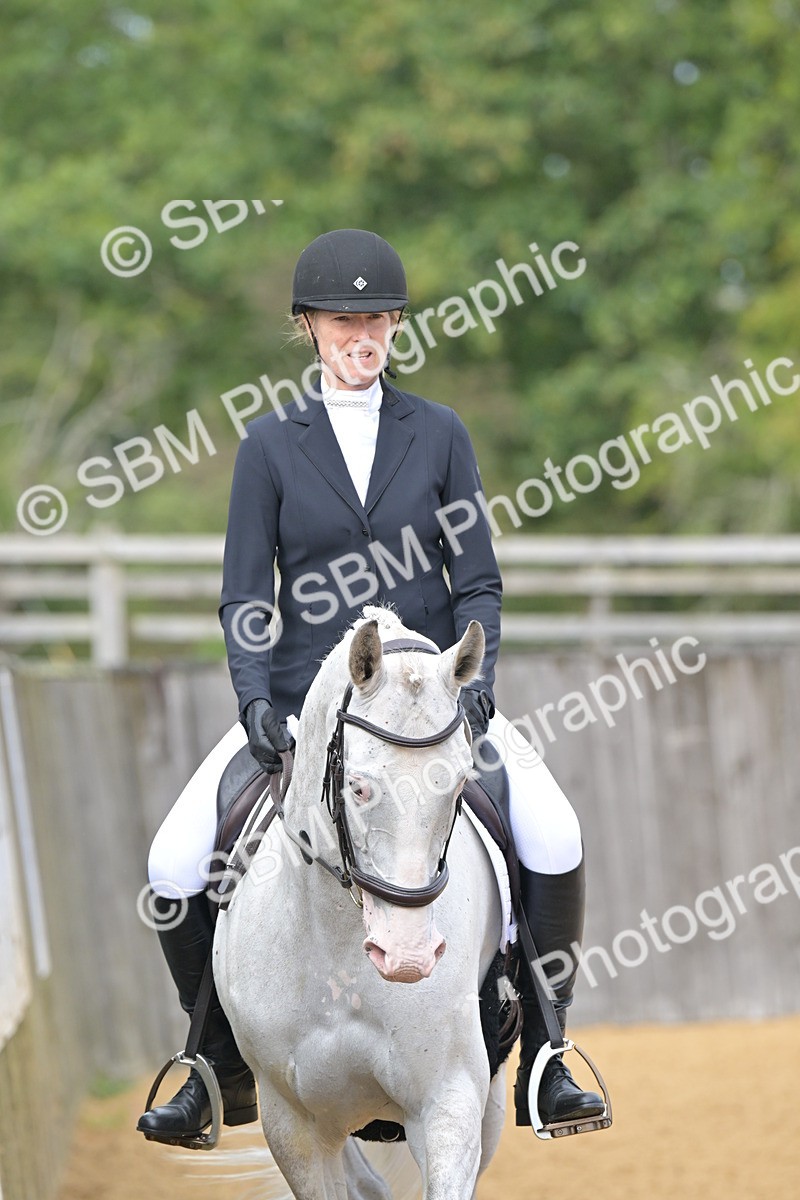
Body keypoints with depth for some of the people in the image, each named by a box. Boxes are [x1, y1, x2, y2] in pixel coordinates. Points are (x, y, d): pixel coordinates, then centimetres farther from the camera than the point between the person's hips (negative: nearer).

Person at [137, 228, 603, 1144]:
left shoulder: (438, 433, 4)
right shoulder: (271, 444, 2)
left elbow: (477, 580, 4)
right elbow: (243, 596, -1)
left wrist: (474, 678, -13)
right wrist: (255, 699, -17)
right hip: (302, 695, 0)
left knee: (554, 839, -23)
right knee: (175, 870, -14)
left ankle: (544, 1065, -9)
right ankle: (224, 1069, 7)